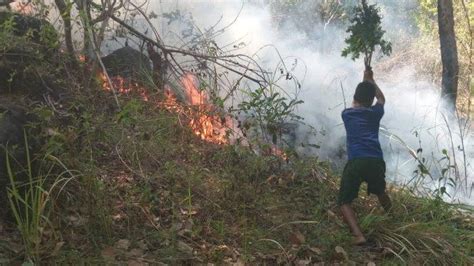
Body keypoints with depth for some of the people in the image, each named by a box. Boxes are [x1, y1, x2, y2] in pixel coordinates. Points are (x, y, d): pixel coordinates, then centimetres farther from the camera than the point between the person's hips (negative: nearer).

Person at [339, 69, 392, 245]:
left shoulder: (346, 114, 17)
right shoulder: (375, 113, 17)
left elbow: (354, 104, 43)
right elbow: (381, 98, 42)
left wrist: (364, 82, 53)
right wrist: (371, 80, 51)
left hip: (355, 162, -3)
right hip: (376, 161, 3)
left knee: (345, 202, 2)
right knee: (380, 192, 32)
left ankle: (358, 235, -20)